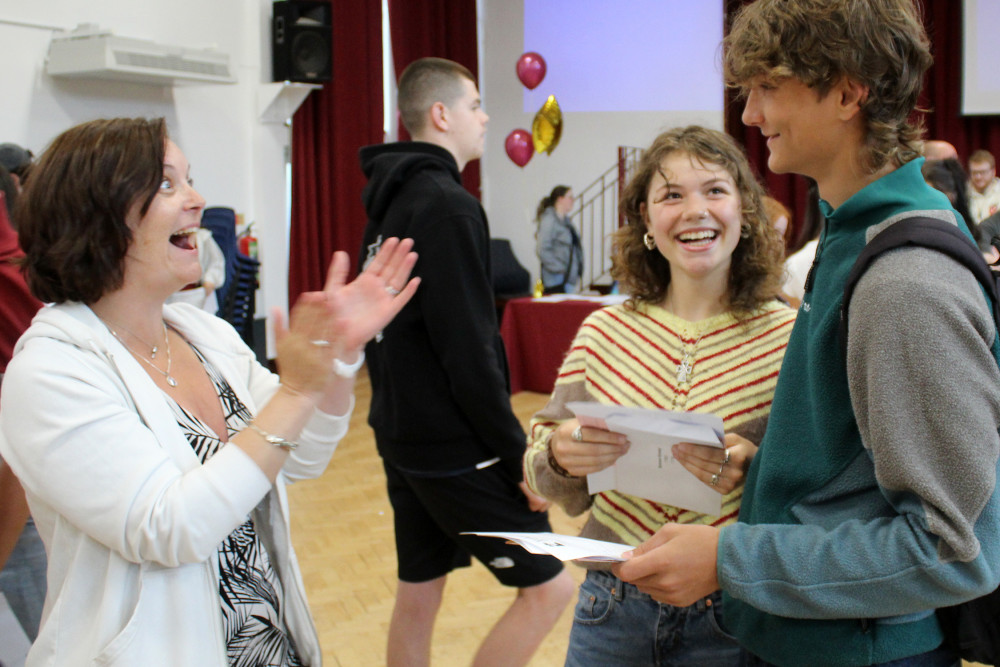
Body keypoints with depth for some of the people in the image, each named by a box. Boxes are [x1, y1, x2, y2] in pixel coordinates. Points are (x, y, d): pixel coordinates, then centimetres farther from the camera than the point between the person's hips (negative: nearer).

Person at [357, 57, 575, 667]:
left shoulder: (389, 204, 12)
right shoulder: (448, 205, -17)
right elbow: (469, 351, -22)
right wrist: (519, 456, -15)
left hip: (401, 437, 9)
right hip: (456, 449, -9)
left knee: (418, 592, 16)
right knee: (549, 585, 0)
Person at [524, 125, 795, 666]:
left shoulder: (789, 336, -9)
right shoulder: (602, 332, -1)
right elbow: (561, 493, 5)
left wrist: (755, 474, -24)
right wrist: (558, 457, -16)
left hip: (731, 622, -2)